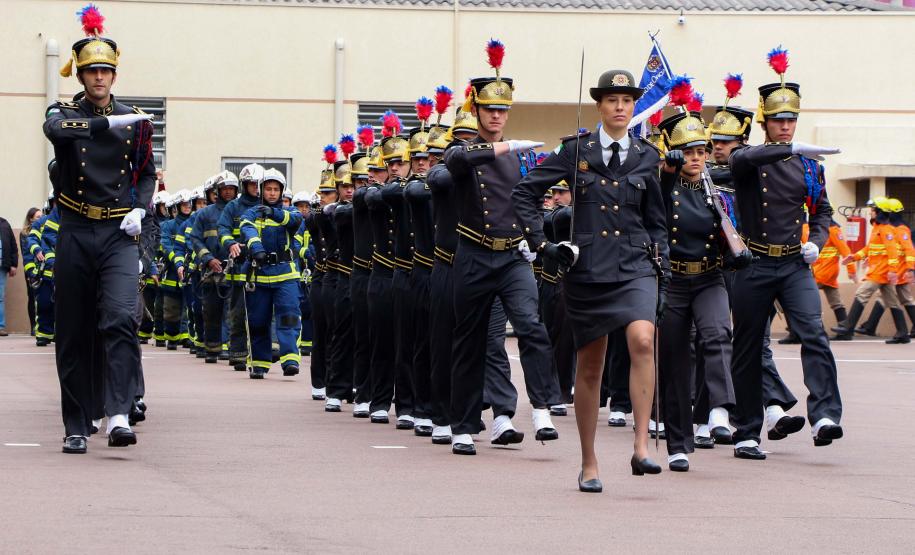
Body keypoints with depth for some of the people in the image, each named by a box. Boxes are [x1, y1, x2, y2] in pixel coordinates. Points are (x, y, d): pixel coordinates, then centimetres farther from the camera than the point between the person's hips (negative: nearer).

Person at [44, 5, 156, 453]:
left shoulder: (134, 121, 8)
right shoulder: (65, 113, 3)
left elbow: (147, 173, 18)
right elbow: (56, 129, -22)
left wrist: (140, 209, -1)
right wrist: (108, 122, -32)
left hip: (119, 234, 0)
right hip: (76, 234, 0)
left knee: (121, 319, -19)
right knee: (73, 334, 3)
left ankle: (118, 416, -25)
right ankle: (76, 428, 11)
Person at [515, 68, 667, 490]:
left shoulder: (646, 156, 8)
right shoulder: (576, 151, 2)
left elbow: (656, 222, 14)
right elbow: (524, 193, 5)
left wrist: (662, 278, 8)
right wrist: (541, 242, -3)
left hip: (634, 266, 0)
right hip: (585, 269, 0)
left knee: (642, 340, -26)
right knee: (589, 366, 6)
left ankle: (641, 446, -25)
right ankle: (588, 464, 17)